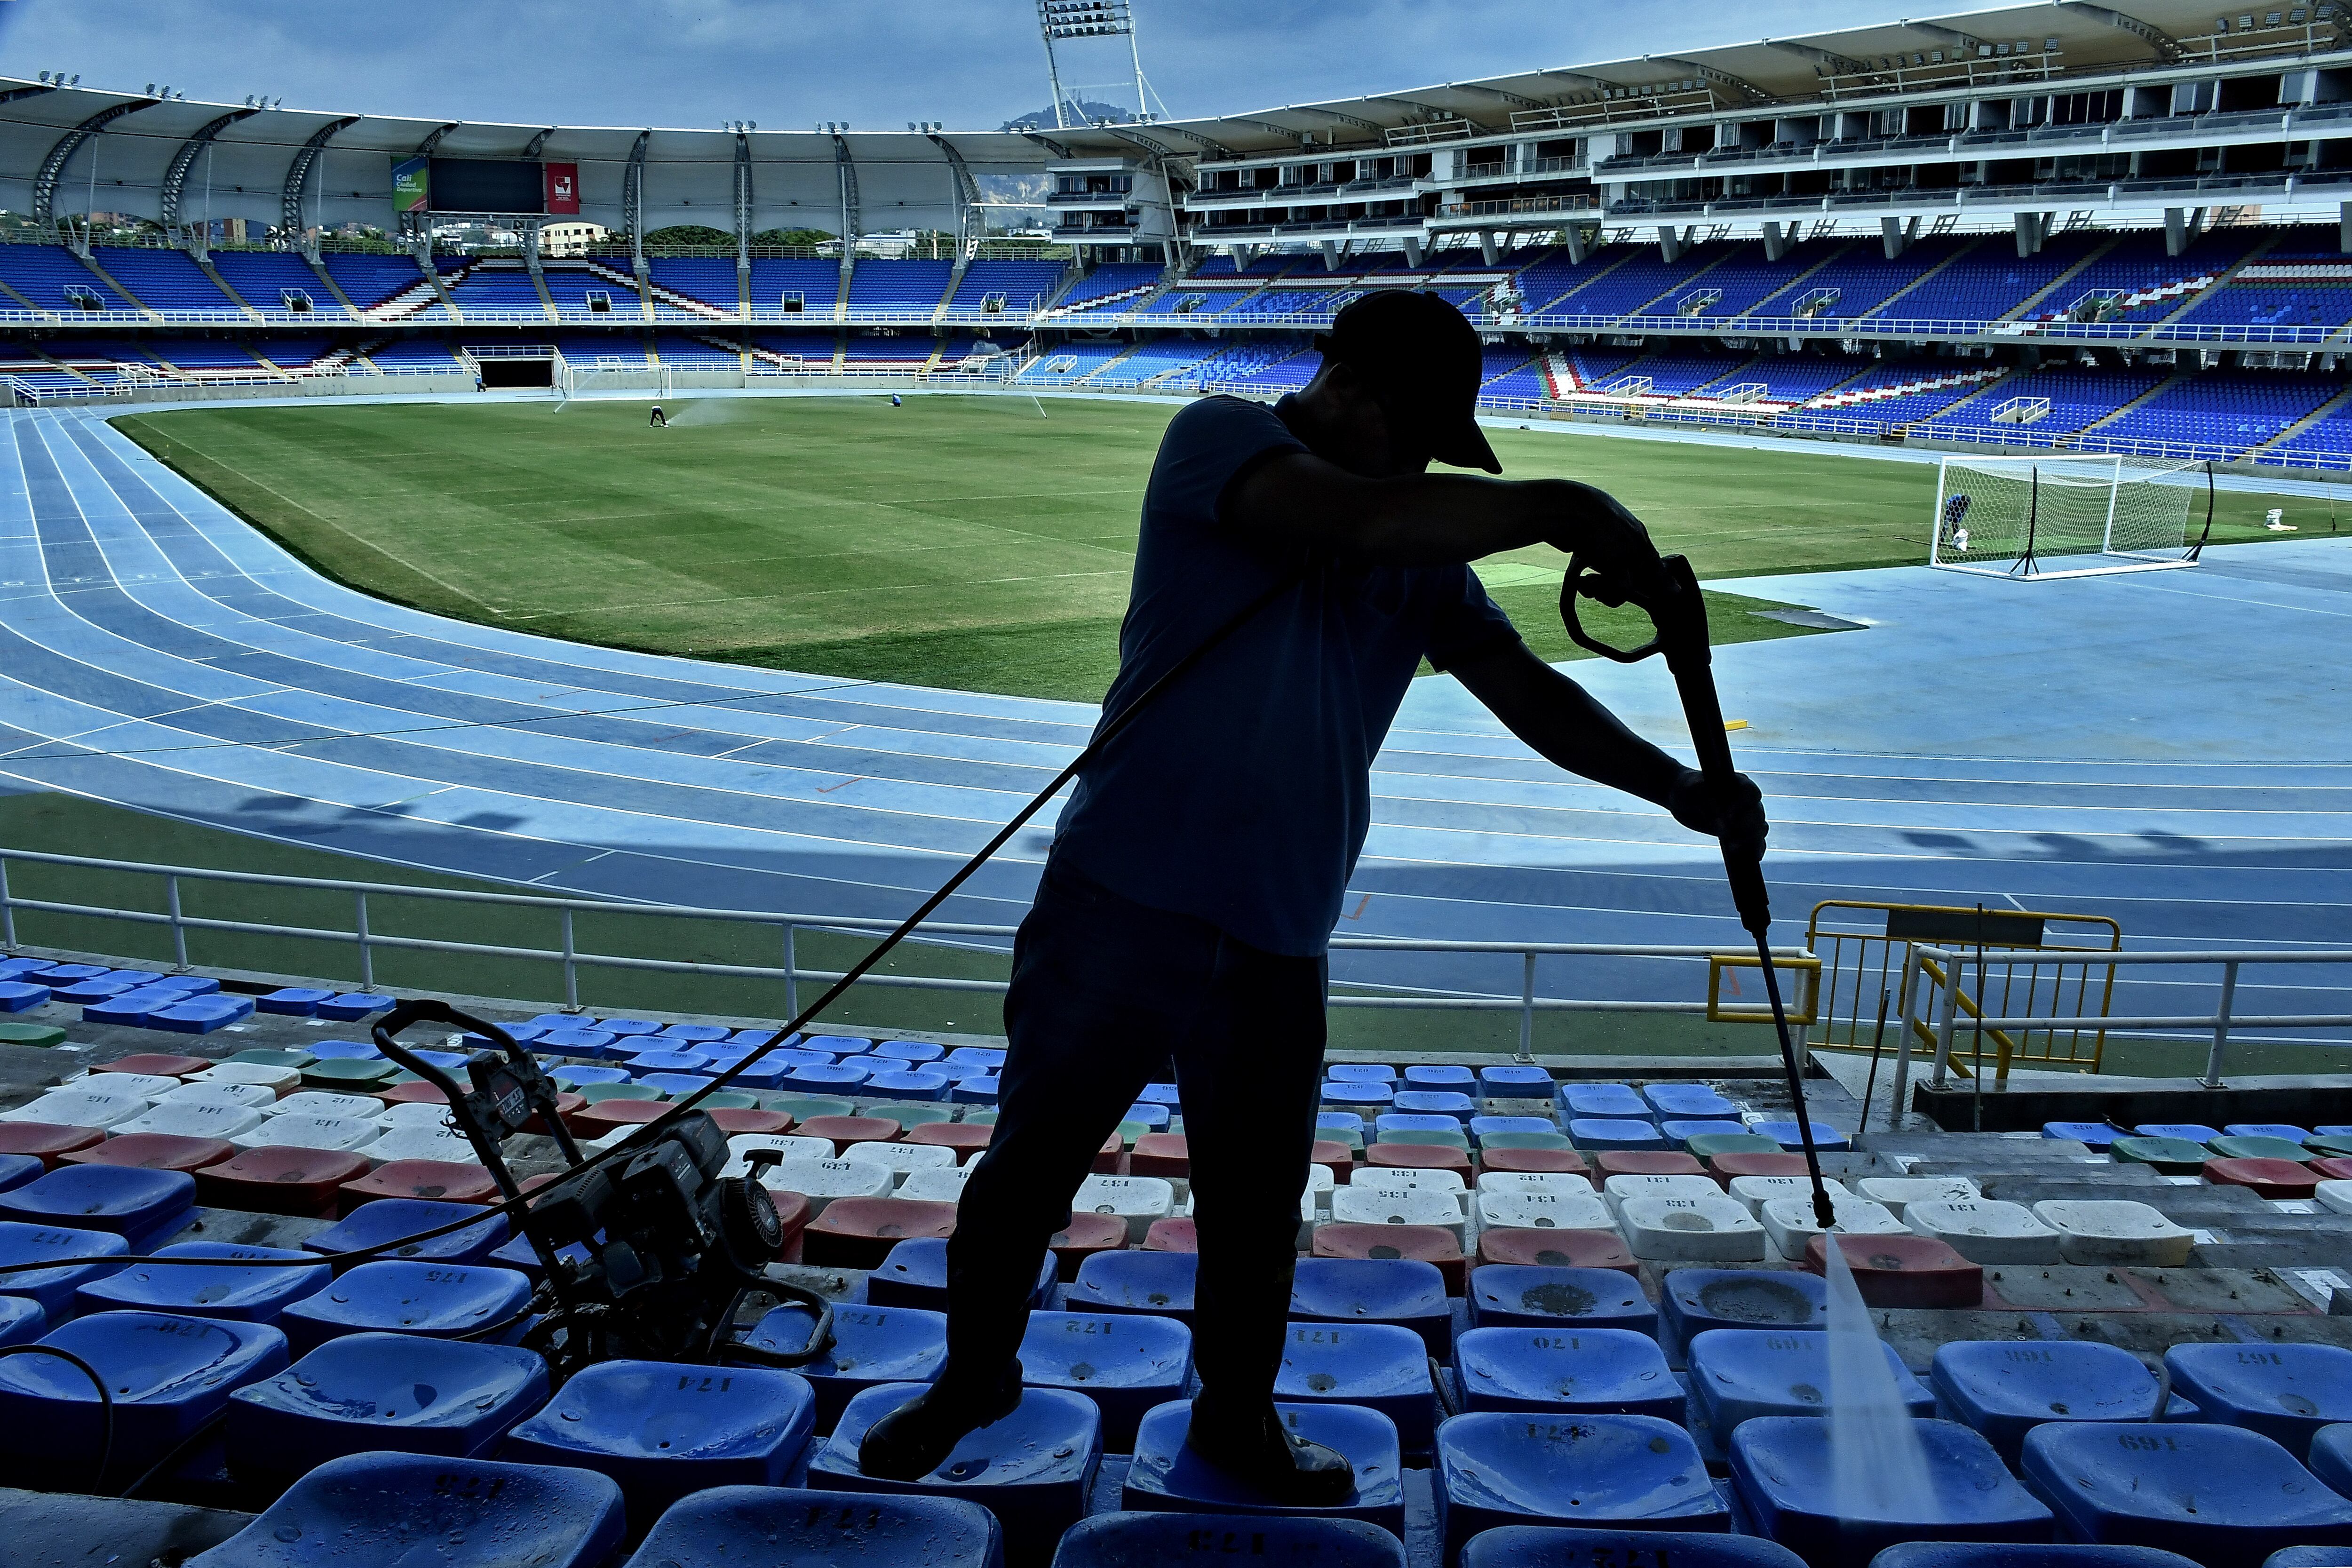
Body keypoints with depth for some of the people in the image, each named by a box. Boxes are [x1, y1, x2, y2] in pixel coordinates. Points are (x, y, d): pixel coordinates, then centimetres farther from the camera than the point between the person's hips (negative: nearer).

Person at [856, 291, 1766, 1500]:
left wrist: (1677, 787, 0)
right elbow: (1364, 519, -25)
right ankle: (974, 1375, 36)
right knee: (1030, 1164, 11)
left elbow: (1526, 691, 11)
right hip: (1122, 907, -4)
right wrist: (1561, 510, -22)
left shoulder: (1423, 555, 11)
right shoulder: (1217, 438, -7)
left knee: (1258, 1203, 14)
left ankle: (1236, 1413, 38)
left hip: (1276, 944, 5)